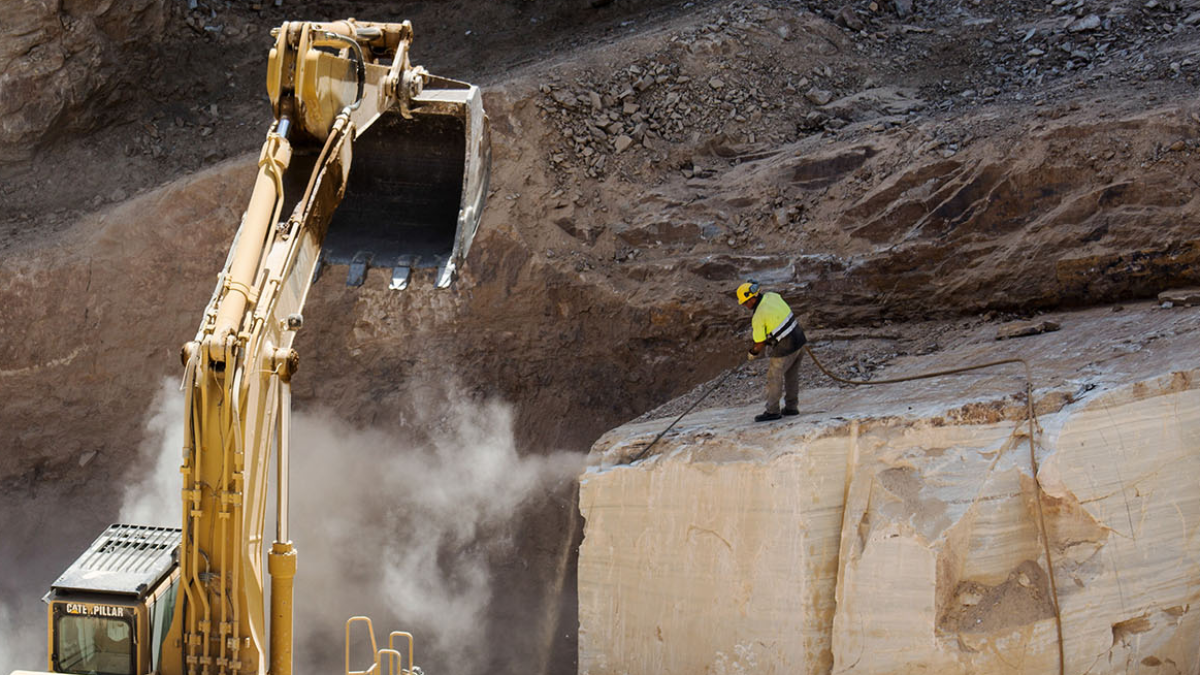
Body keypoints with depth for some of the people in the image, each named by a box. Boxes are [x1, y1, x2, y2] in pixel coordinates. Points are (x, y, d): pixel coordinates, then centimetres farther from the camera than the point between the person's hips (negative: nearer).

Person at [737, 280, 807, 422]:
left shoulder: (758, 317, -22)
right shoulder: (773, 296, -2)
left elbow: (760, 344, -12)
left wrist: (753, 354, 7)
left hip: (785, 348, -8)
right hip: (798, 339, 8)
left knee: (774, 378, 5)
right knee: (792, 376, 19)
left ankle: (772, 411, 13)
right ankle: (791, 407, 29)